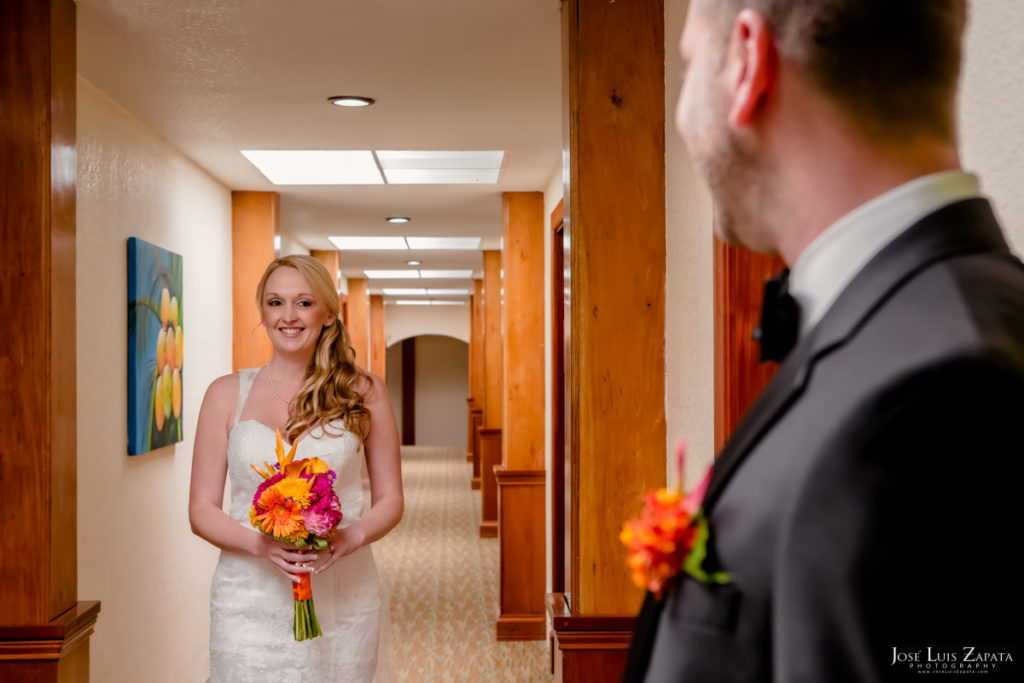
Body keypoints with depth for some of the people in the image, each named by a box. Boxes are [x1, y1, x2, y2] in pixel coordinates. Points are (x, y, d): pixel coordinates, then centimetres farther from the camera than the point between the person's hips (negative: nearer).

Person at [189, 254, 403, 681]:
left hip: (342, 603, 0)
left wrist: (350, 538, -14)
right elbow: (202, 509, 4)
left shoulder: (363, 392, 3)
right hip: (250, 602, 0)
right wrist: (261, 545, -15)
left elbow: (390, 501, 6)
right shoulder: (227, 394, 4)